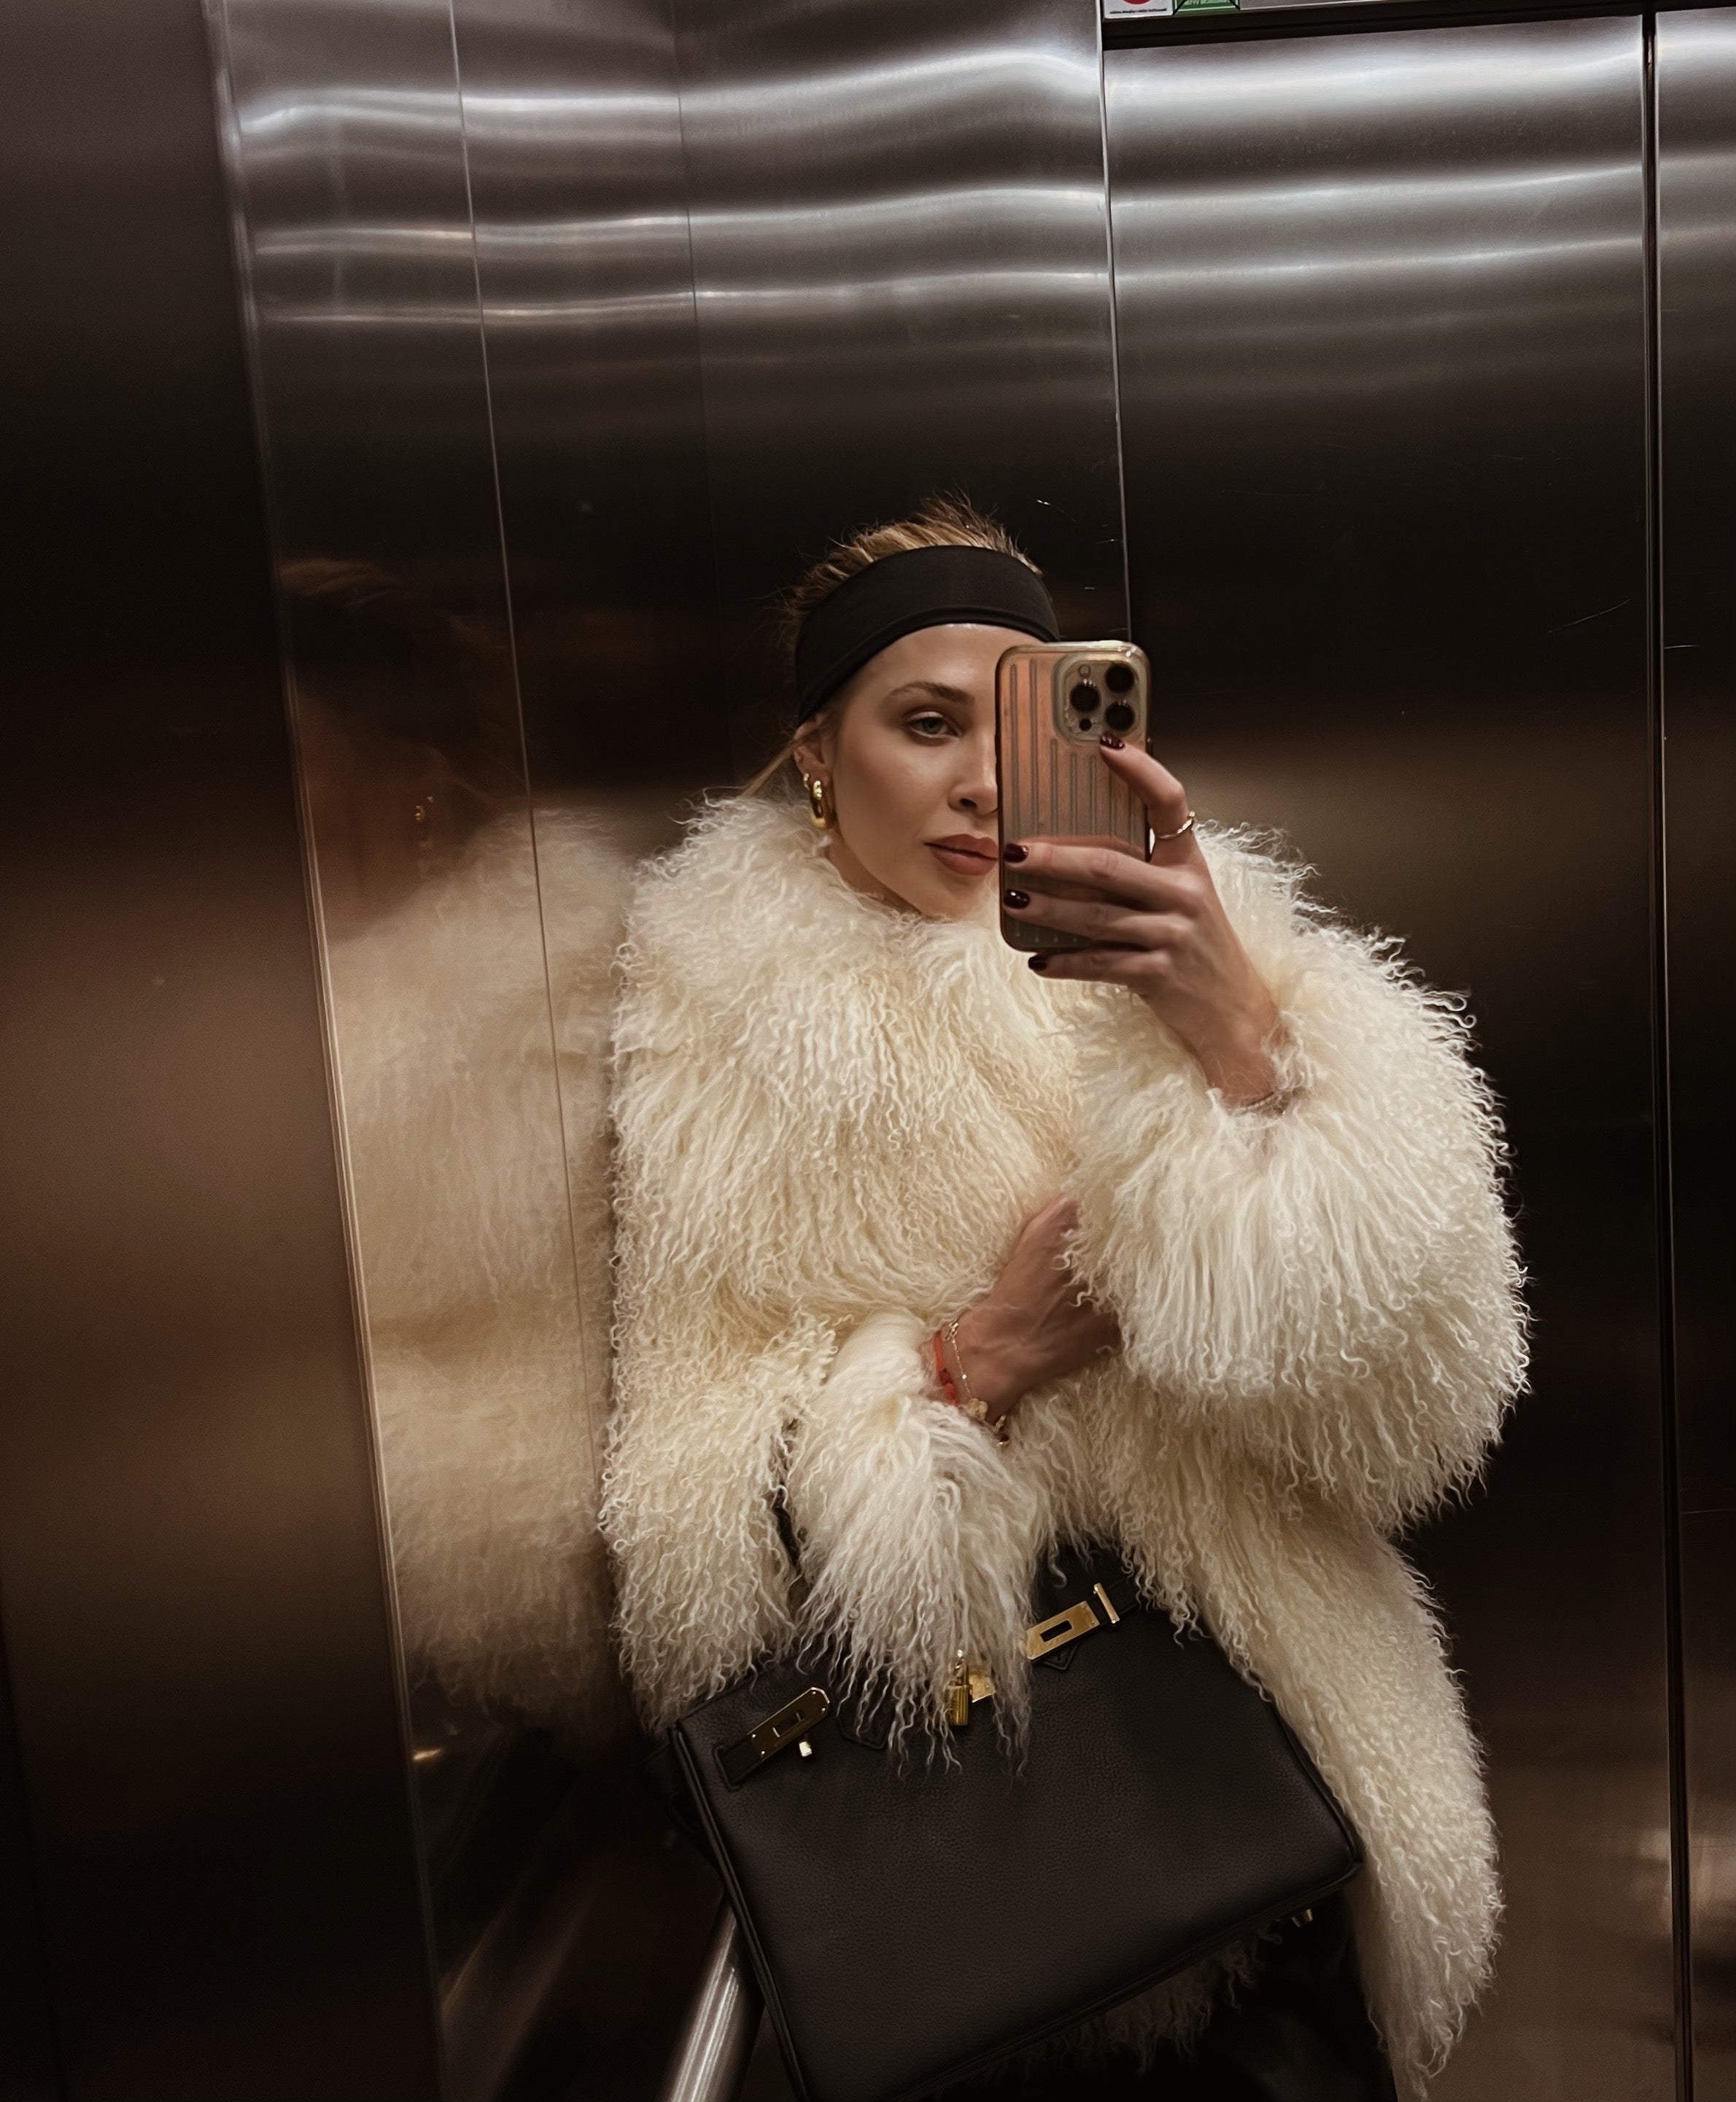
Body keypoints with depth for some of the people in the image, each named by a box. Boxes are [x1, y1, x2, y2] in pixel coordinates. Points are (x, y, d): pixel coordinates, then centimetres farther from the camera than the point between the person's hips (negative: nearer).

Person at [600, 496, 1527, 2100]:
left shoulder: (1146, 940, -2)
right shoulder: (720, 1016, -4)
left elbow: (1404, 1384, -11)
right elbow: (690, 1510, -6)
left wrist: (1246, 1041, -25)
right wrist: (976, 1356, -18)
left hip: (1251, 1665, 1)